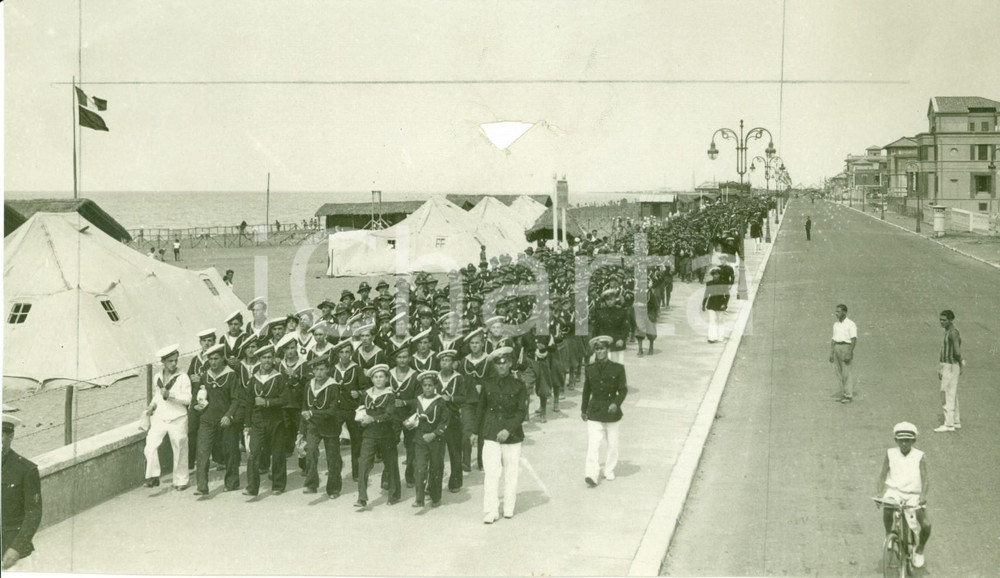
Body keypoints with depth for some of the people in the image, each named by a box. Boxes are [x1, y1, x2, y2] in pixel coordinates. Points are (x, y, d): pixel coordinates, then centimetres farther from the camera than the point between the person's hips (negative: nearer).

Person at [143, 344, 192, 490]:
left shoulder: (182, 377, -7)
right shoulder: (158, 377, 9)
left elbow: (187, 399, -13)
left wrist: (170, 394, -23)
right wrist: (152, 406, 7)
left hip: (177, 419, -4)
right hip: (160, 418, 4)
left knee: (180, 451, 5)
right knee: (150, 447, -13)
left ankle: (181, 481, 18)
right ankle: (153, 477, -4)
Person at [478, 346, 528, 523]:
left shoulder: (518, 385, -2)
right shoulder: (488, 384, 4)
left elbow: (522, 412, -5)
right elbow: (482, 408, 12)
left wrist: (509, 429, -17)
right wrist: (477, 431, 13)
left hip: (512, 434, 0)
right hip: (491, 434, 0)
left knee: (511, 473, 7)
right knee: (491, 473, -7)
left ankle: (509, 509, 20)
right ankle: (491, 511, -4)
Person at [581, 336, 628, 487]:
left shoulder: (617, 369, -4)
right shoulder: (590, 369, 3)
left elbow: (623, 390, -3)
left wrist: (616, 403, -20)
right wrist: (583, 409, 18)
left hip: (612, 412, 0)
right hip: (594, 412, 0)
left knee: (612, 445, 12)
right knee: (593, 445, -10)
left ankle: (609, 471, 30)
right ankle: (591, 475, -16)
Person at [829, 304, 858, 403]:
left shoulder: (850, 324, -8)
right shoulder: (836, 324, 15)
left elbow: (854, 340, -13)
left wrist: (849, 353, -20)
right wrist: (831, 353, 11)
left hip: (846, 347, -7)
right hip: (836, 348, 7)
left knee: (847, 373, -7)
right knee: (839, 373, 6)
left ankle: (848, 396, -6)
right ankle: (843, 394, 12)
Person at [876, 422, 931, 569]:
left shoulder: (919, 456, 1)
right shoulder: (890, 454, 4)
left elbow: (925, 478, -7)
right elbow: (882, 475, 1)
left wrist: (923, 495, -25)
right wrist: (878, 493, -13)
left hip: (913, 496, 0)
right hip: (894, 492, 0)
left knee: (926, 525, -14)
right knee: (887, 511, -33)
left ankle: (919, 550, 17)